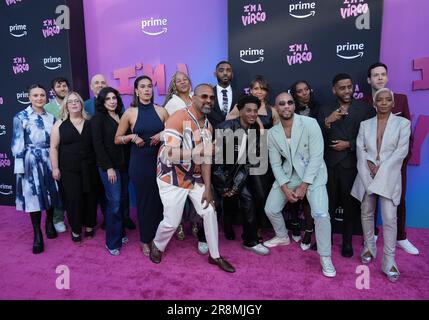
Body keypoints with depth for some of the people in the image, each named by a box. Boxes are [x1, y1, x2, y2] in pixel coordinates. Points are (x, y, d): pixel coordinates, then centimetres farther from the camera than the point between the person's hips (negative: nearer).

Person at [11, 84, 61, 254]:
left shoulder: (51, 118, 9)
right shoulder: (20, 117, -3)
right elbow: (17, 145, -5)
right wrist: (20, 166, -10)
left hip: (49, 160, 4)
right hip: (32, 162, -3)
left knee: (51, 193, 9)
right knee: (34, 195, -1)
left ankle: (50, 223, 31)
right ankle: (37, 234, 9)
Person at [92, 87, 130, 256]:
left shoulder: (122, 117, 12)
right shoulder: (98, 118, -2)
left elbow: (127, 141, 11)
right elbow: (98, 144, -8)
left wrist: (129, 163, 2)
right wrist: (109, 167, -13)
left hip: (124, 165, 5)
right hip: (109, 166, -5)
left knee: (124, 201, 7)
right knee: (114, 202, -5)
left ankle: (120, 233, 25)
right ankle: (112, 242, 9)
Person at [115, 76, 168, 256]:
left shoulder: (161, 111, 4)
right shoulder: (130, 113, 0)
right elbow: (117, 139, 6)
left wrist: (162, 135, -7)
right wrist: (132, 137, -11)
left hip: (160, 160, 2)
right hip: (139, 162, -1)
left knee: (160, 199, 4)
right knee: (144, 200, 7)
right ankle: (146, 240, 23)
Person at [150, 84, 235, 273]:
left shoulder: (208, 126, 2)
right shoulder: (178, 118, -21)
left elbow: (206, 159, 0)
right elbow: (170, 155, -29)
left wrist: (208, 188, -5)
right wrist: (197, 152, -40)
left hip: (195, 178, 7)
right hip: (172, 178, -6)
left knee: (210, 212, 5)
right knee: (172, 221, 0)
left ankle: (215, 256, 22)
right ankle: (157, 246, 33)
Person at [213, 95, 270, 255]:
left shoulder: (256, 132, -4)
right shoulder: (226, 127, -19)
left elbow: (249, 161, -3)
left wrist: (236, 185, -9)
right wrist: (223, 186, -15)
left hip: (237, 173, 4)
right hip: (219, 172, -4)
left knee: (248, 199, -8)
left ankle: (250, 241, 10)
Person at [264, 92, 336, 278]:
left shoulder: (310, 123, -15)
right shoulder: (272, 133, -4)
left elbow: (316, 156, -17)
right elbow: (275, 164, 0)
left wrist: (304, 186, -18)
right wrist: (285, 188, -11)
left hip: (313, 174, -4)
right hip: (288, 175, 4)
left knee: (321, 214, -19)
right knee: (270, 209, 7)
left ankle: (325, 258, 3)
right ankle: (282, 237, 38)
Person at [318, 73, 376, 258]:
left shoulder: (365, 109, 3)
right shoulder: (325, 110, 7)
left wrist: (349, 144, -11)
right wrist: (327, 121, -19)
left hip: (353, 165, 0)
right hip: (330, 165, 1)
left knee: (351, 205, 9)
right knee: (328, 204, 5)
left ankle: (347, 242, 25)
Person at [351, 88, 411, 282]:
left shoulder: (403, 123, 4)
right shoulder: (365, 124, 11)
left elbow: (402, 150, -5)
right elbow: (360, 148, 4)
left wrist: (381, 168, -13)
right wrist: (369, 165, -12)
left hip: (389, 177, -3)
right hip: (367, 175, 3)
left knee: (389, 218, -9)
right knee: (366, 214, 11)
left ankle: (389, 261, 1)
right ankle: (369, 248, 28)